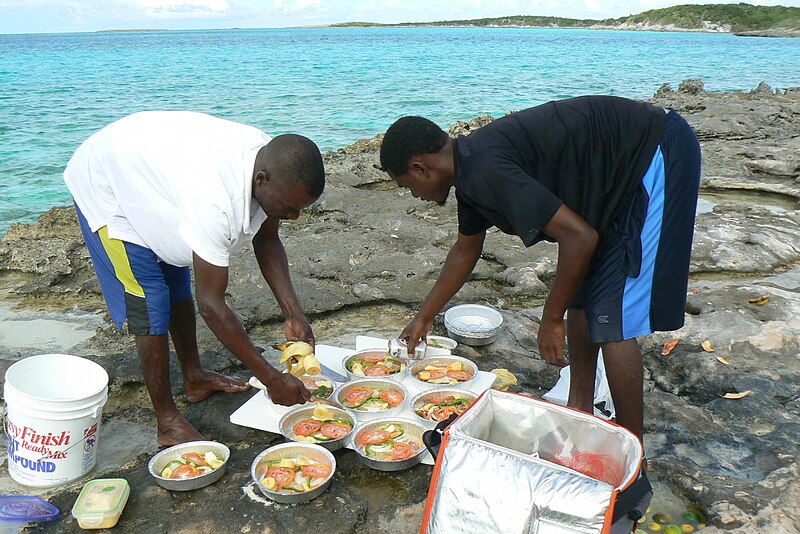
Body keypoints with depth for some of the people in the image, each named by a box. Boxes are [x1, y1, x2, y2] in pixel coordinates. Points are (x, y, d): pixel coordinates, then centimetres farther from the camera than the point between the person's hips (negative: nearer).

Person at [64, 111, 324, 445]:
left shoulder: (270, 160, -20)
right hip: (103, 187, -8)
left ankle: (194, 379, 36)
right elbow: (211, 305, -38)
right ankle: (168, 423, 3)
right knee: (150, 307, -10)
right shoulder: (214, 200, -44)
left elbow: (266, 241, -5)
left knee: (179, 290, 17)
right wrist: (271, 378, -32)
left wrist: (293, 314, -13)